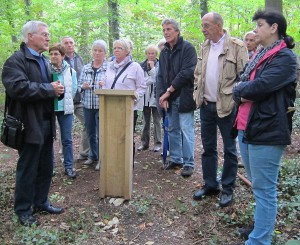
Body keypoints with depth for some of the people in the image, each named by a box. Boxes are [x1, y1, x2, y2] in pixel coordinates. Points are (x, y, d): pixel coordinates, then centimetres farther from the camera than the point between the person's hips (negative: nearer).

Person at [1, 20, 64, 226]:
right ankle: (23, 211, 19)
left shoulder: (44, 61, 17)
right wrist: (50, 89, -19)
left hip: (47, 122, 8)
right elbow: (19, 88, -26)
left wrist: (57, 88, 0)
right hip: (30, 124, -8)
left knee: (45, 167, 15)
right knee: (27, 169, 4)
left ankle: (41, 202, 30)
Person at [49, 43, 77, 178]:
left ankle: (68, 166, 17)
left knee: (67, 139, 6)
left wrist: (67, 102, 7)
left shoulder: (70, 71, -1)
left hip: (65, 108, 1)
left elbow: (74, 89, 4)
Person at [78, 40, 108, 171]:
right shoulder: (86, 68, 10)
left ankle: (101, 159, 16)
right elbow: (79, 84, 12)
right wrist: (83, 86, -9)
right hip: (88, 105, 5)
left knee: (101, 134, 1)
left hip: (102, 105, -5)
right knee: (90, 133, 15)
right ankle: (93, 156, 32)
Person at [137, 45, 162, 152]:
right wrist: (151, 80, -11)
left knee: (156, 121, 4)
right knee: (145, 122, 11)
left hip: (155, 97, -3)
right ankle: (144, 143, 19)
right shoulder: (142, 66, 6)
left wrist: (152, 67, -12)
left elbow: (157, 79, -14)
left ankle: (157, 143, 11)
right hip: (145, 97, 3)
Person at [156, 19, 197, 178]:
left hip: (184, 97, -7)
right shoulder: (164, 52, 14)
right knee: (173, 129, 13)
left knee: (186, 130, -5)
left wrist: (169, 90, -14)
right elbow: (160, 76, 11)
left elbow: (187, 72, -17)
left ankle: (188, 163, 4)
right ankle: (175, 159, 25)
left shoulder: (188, 48, -7)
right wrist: (162, 95, -5)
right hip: (169, 98, 7)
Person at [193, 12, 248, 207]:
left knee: (229, 149, 7)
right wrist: (198, 94, 6)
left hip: (226, 106, -6)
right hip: (206, 105, 6)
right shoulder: (204, 47, 11)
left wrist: (236, 99, -15)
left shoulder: (237, 46, -9)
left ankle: (228, 189, 20)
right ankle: (210, 185, 27)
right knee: (208, 148, 14)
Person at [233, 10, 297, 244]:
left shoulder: (285, 57, -9)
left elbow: (260, 86, -21)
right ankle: (263, 224, 37)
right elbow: (240, 84, 14)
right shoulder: (259, 56, 18)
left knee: (264, 189, -2)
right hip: (247, 127, 9)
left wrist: (242, 89, -2)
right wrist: (242, 92, -8)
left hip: (267, 130, -9)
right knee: (258, 185, 20)